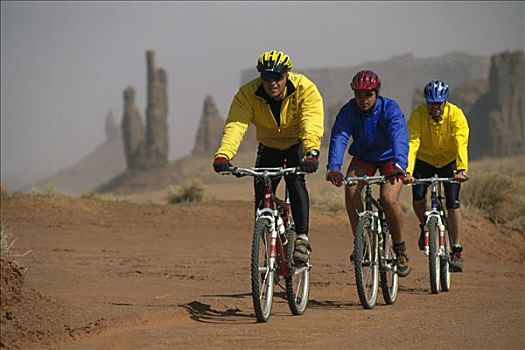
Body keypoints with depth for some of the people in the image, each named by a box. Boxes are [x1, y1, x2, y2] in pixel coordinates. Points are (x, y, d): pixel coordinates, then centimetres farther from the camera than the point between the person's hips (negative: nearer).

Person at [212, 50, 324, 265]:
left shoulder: (305, 89, -28)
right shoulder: (248, 94, -23)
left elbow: (312, 123, -42)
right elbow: (235, 125, -36)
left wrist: (312, 152, -61)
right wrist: (223, 155, -54)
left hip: (297, 145, -3)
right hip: (269, 148, 3)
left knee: (295, 180, -28)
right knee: (262, 191, -8)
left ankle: (302, 238, -28)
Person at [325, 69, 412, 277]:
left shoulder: (390, 109, -26)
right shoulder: (348, 111, -20)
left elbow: (399, 136, -41)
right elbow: (338, 137, -33)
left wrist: (399, 165, -59)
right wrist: (333, 167, -51)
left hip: (389, 158, -3)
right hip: (363, 158, 3)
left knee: (388, 199, -25)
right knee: (351, 190, -26)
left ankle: (400, 250, -4)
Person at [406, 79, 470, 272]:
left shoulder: (456, 115, -25)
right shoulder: (418, 115, -23)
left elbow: (461, 144, -36)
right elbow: (412, 143, -33)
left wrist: (462, 169, -51)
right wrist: (408, 171, -47)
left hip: (449, 161, -1)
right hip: (424, 160, 1)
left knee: (452, 203, -14)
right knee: (417, 197, -19)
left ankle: (456, 252, -8)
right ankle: (425, 227, 13)